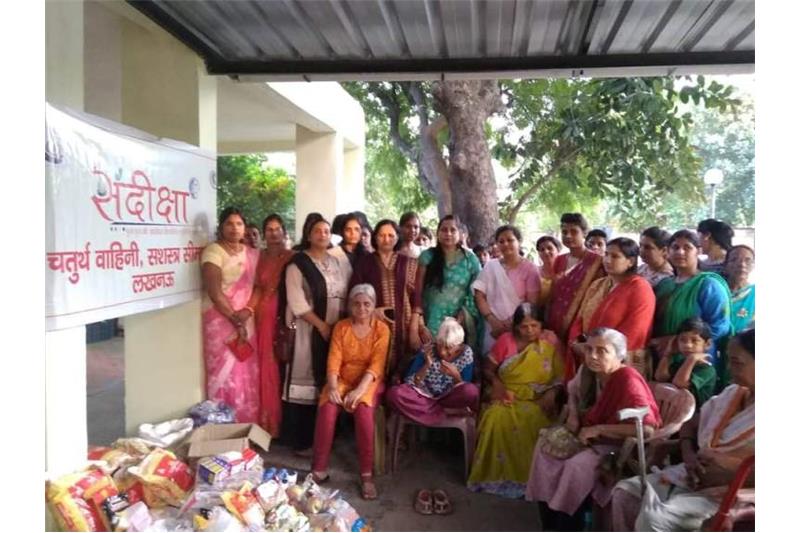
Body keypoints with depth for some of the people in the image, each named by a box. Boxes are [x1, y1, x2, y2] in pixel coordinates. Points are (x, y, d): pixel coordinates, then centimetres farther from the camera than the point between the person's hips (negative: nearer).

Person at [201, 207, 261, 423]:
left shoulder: (252, 253, 12)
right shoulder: (213, 251, -6)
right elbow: (214, 292, -15)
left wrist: (248, 311, -9)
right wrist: (235, 320, -15)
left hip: (247, 322, 5)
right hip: (221, 321, -5)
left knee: (249, 376, 6)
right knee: (225, 375, -5)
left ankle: (248, 427, 16)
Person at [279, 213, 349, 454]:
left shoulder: (336, 263, 14)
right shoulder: (297, 264, -5)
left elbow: (344, 295, 14)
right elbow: (297, 302, -12)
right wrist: (322, 325, -14)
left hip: (335, 330, 5)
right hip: (307, 330, -5)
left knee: (328, 382, 7)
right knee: (305, 382, -3)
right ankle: (301, 440, 6)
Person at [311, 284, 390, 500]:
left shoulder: (381, 329, -4)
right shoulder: (341, 327, 3)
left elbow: (376, 364, -13)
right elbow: (334, 359, -6)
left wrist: (359, 390, -27)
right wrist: (332, 386, -23)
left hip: (368, 381, -2)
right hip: (342, 379, 2)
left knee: (364, 410, -33)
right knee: (327, 409, -28)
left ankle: (366, 474, -22)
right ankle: (319, 469, -15)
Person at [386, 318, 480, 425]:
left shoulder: (466, 354, -10)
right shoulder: (427, 351, -11)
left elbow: (465, 391, -8)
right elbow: (411, 384, -12)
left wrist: (456, 375, -26)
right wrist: (426, 365, -26)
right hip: (425, 396, 1)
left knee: (472, 391, -35)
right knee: (393, 393, -30)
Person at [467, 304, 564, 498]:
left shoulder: (551, 340, 1)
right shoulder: (506, 340, 2)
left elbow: (561, 375, 0)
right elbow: (488, 368, 7)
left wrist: (552, 393, -18)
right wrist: (497, 383, -12)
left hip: (538, 399, -1)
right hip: (508, 396, 1)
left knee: (533, 421, -33)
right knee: (497, 417, -30)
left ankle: (527, 475, -16)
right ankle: (496, 474, -15)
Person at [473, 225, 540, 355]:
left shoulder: (529, 268, 0)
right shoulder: (491, 266, 7)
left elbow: (532, 302, -3)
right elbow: (479, 296, 3)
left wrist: (513, 323, -12)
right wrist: (493, 321, -8)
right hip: (494, 329, 2)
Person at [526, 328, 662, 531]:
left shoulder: (628, 381, -28)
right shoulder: (589, 371, -6)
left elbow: (647, 428, -36)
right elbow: (573, 392, 18)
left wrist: (598, 429, -29)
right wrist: (573, 416, -2)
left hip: (622, 445, -8)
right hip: (592, 436, 9)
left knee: (578, 465, -28)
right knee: (546, 444, -2)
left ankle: (567, 526, -6)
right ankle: (550, 523, 6)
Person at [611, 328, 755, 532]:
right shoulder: (731, 393, 13)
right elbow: (690, 425, 20)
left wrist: (726, 475, -20)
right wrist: (689, 456, 0)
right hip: (692, 478, 8)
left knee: (654, 515, -27)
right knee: (625, 492, -6)